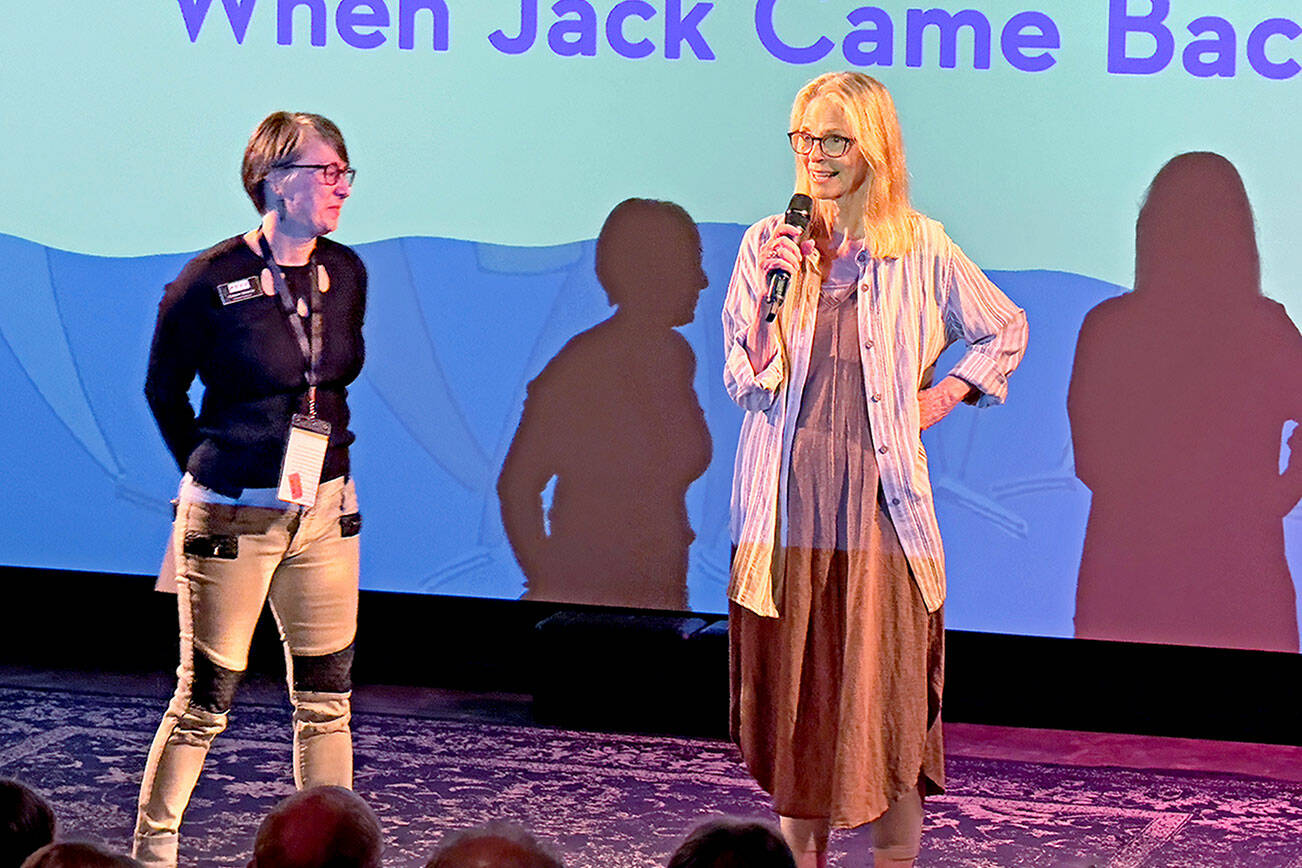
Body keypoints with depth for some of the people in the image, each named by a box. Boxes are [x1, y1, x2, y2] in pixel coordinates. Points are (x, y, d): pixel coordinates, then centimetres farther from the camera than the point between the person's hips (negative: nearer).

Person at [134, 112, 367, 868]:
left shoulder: (345, 273, 4)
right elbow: (163, 388, 2)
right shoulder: (213, 280, -12)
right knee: (206, 699, 1)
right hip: (233, 518, -5)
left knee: (326, 698, 6)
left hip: (326, 511, 5)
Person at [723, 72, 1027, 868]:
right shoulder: (768, 244, 4)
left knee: (887, 700, -2)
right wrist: (775, 292, -13)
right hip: (788, 505, 2)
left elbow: (1006, 329, 16)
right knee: (794, 692, 7)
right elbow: (746, 380, 0)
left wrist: (944, 396, 4)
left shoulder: (921, 251, 1)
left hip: (880, 504, -2)